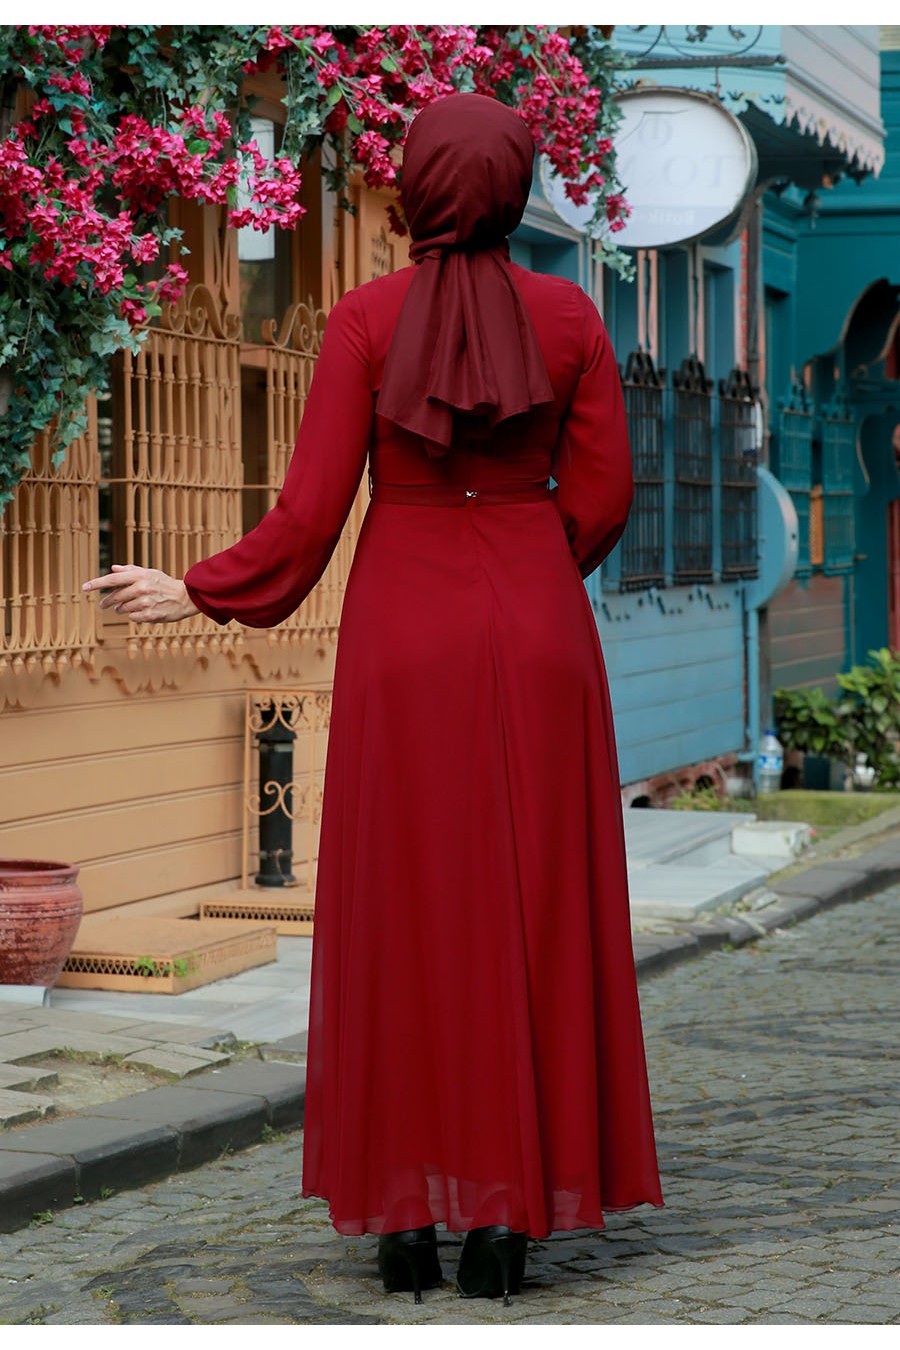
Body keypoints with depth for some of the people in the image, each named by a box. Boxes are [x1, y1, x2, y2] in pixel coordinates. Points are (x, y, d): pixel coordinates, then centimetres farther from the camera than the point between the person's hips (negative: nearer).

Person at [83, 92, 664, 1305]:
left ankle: (409, 1217, 8)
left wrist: (195, 594, 8)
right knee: (526, 927, 5)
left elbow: (311, 515, -7)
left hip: (403, 645, -1)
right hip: (537, 643, 1)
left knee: (403, 924, 7)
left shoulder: (363, 320, -5)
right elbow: (603, 499, 1)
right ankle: (505, 1219, 4)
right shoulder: (571, 314, -1)